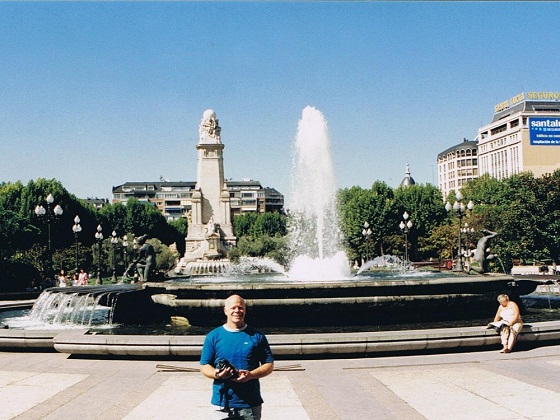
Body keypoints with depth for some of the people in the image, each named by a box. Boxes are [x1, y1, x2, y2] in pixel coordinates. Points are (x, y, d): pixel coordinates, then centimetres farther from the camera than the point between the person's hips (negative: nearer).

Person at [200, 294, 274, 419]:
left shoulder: (257, 336, 5)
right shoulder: (213, 336, 5)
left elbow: (269, 365, 5)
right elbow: (204, 366, 6)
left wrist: (250, 375, -13)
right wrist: (217, 374, -16)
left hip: (251, 403, 0)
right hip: (222, 403, 0)